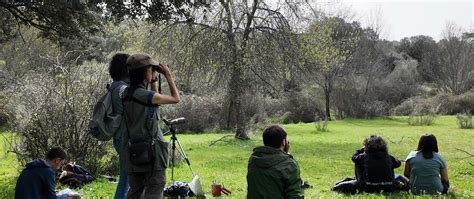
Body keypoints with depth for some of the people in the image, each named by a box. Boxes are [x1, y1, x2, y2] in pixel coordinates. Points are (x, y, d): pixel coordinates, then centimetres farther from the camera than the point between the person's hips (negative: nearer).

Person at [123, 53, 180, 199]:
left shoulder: (128, 94, 6)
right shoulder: (145, 95, -18)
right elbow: (175, 99, -6)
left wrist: (153, 79, 17)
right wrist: (168, 75, 2)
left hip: (133, 153, 8)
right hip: (150, 152, -8)